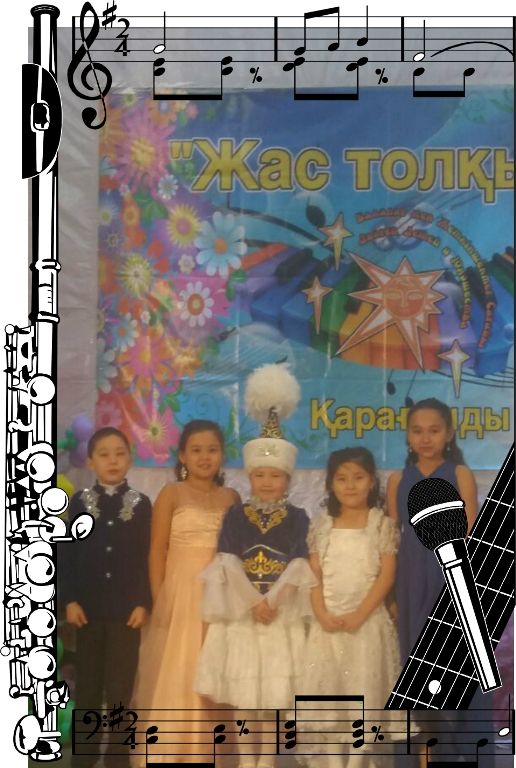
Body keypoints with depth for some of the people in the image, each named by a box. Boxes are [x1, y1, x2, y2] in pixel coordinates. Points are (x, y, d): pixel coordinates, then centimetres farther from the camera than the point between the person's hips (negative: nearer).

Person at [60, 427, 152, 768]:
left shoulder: (140, 503, 1)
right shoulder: (80, 501, 3)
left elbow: (147, 557, -1)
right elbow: (67, 554, 1)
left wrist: (143, 602, -8)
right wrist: (69, 599, -6)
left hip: (127, 606, -1)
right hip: (88, 606, 1)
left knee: (121, 685, 3)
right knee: (87, 683, 10)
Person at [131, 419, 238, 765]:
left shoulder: (231, 497, 9)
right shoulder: (172, 493, -1)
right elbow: (157, 552, -4)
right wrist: (158, 602, -9)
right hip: (180, 596, -3)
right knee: (174, 682, 0)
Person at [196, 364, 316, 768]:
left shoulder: (297, 517, 4)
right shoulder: (236, 515, 5)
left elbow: (298, 565, -4)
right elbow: (228, 563, -4)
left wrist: (272, 600, -15)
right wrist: (253, 602, -13)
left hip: (283, 615, 0)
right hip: (241, 612, 0)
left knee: (277, 691, -1)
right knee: (243, 691, 2)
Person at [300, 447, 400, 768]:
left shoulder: (383, 524, -1)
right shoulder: (321, 525, 7)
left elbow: (387, 575, -7)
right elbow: (314, 574, 3)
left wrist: (359, 615, -15)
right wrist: (322, 614, -11)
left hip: (368, 620, -2)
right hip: (328, 621, 2)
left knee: (364, 691, -1)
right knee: (327, 691, 3)